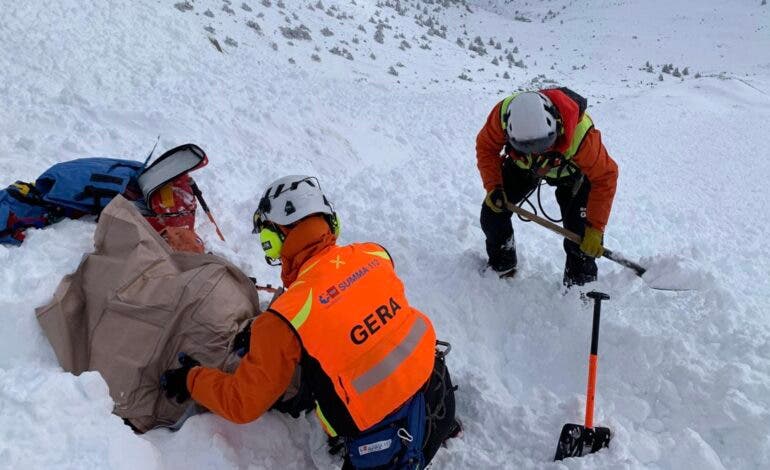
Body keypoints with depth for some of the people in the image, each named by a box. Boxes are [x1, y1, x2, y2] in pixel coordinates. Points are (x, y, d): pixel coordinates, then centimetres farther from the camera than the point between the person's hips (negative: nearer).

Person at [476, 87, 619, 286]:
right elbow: (486, 146, -17)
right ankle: (501, 267, 22)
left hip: (572, 170, -2)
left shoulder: (580, 134, -45)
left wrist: (595, 229, -30)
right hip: (522, 165, 3)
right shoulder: (504, 114, -39)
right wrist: (493, 187, -28)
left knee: (580, 230, -15)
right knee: (492, 212, -4)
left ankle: (579, 286, 8)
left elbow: (605, 177, -30)